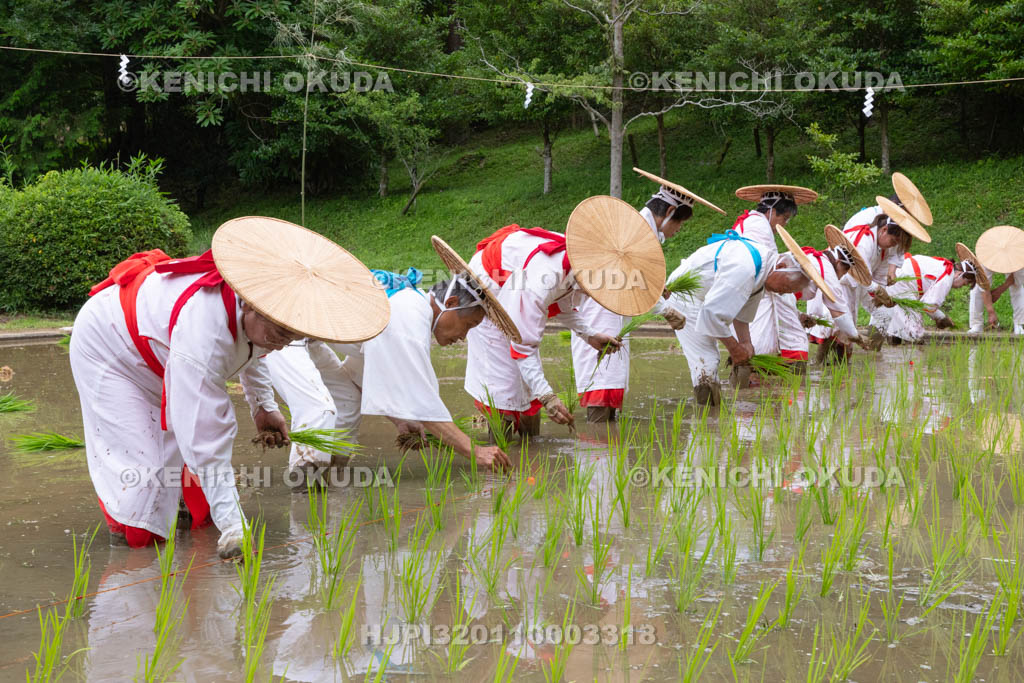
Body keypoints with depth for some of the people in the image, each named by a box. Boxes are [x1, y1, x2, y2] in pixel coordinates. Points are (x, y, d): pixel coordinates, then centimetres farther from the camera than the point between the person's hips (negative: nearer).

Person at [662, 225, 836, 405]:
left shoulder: (762, 267, -1)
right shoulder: (743, 268, -34)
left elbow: (742, 313, 8)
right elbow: (713, 310, -33)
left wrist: (745, 343, -2)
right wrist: (734, 347, -22)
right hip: (685, 295, -10)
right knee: (705, 361, -13)